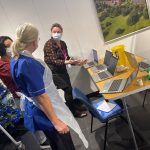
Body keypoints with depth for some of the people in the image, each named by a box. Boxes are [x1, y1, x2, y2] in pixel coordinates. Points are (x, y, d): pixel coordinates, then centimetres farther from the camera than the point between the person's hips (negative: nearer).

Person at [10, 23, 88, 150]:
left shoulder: (15, 60, 0)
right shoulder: (28, 64, -30)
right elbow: (40, 96, -29)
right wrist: (55, 121, -23)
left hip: (33, 110, 10)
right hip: (45, 112, -9)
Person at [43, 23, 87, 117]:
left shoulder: (63, 43, 7)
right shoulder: (48, 44, -15)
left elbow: (67, 58, 11)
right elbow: (54, 61, -24)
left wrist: (77, 62, -3)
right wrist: (66, 62, -39)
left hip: (62, 71, 7)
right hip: (53, 72, -7)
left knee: (69, 90, 2)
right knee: (68, 89, -12)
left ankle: (72, 110, 18)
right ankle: (73, 111, 4)